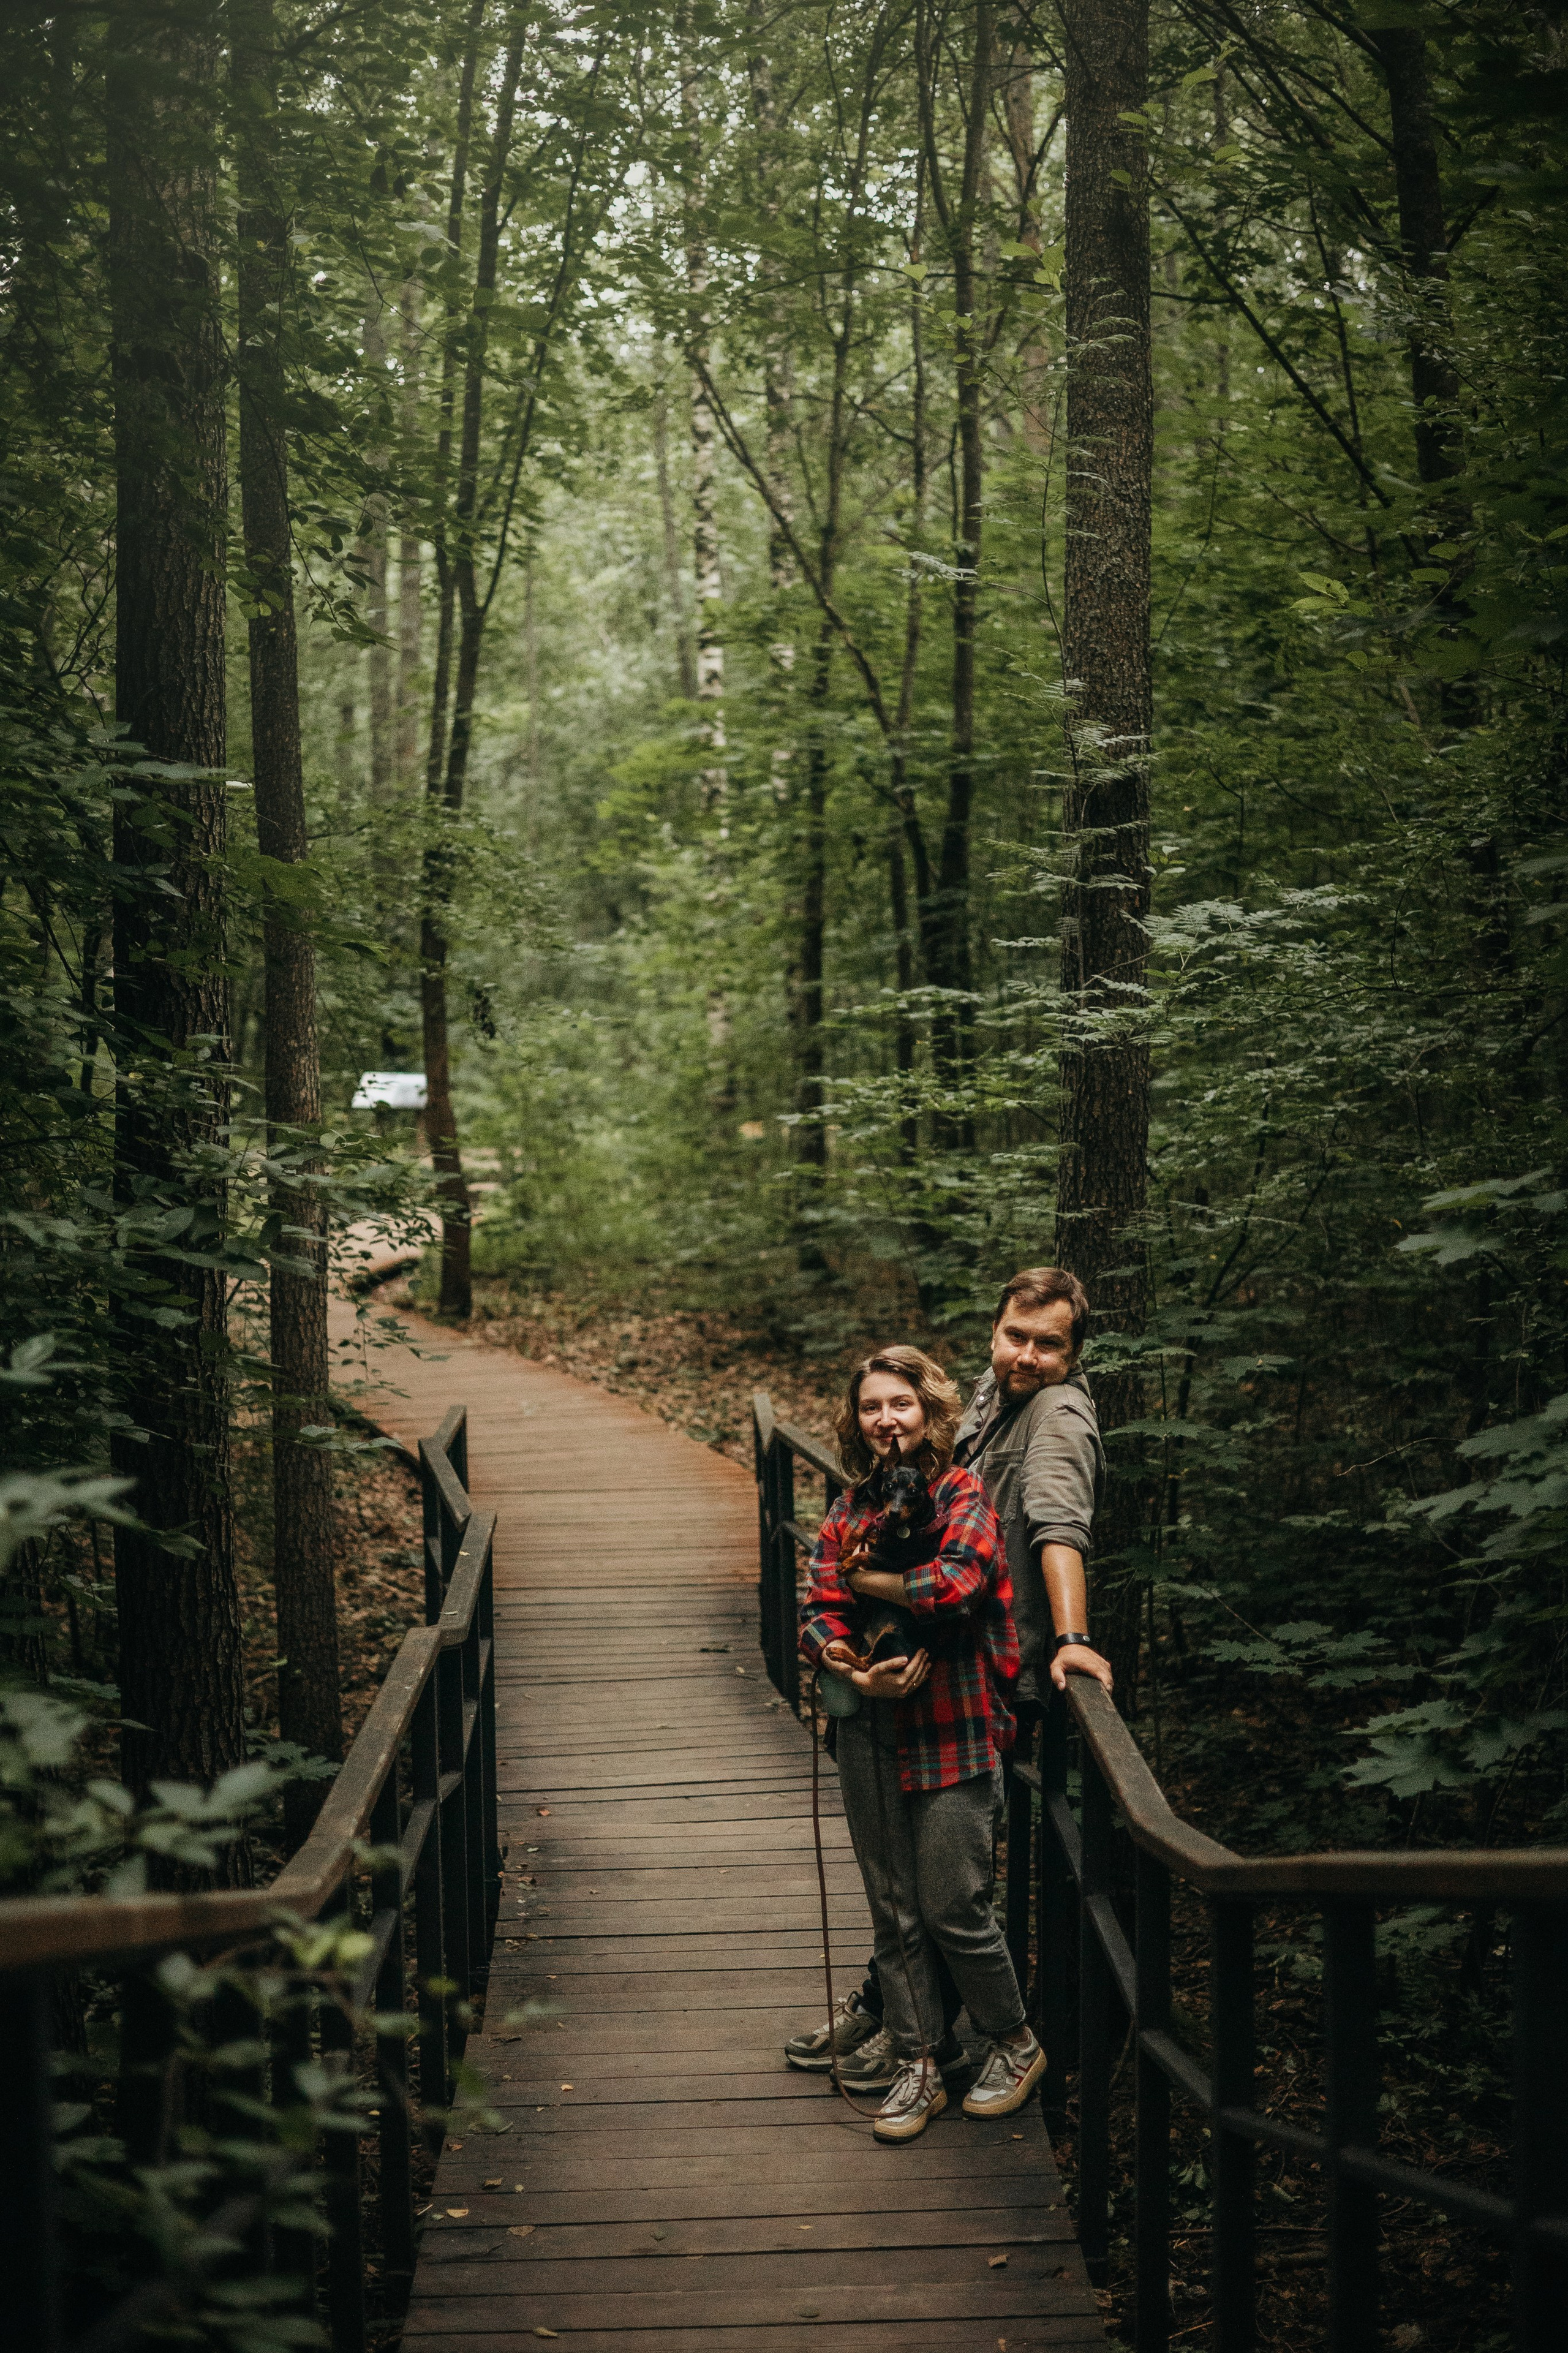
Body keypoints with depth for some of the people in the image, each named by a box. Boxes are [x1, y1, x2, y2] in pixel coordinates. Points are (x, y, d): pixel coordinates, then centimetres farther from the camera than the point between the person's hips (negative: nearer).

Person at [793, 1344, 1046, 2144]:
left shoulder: (963, 1496, -6)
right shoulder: (849, 1510, 9)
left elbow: (955, 1583, -24)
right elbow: (816, 1616, 2)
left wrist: (863, 1579, -9)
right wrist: (854, 1672, -18)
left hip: (954, 1733, -5)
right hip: (869, 1733, 5)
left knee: (954, 1909, -2)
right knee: (894, 1915, 10)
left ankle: (1015, 2044, 21)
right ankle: (916, 2068, 21)